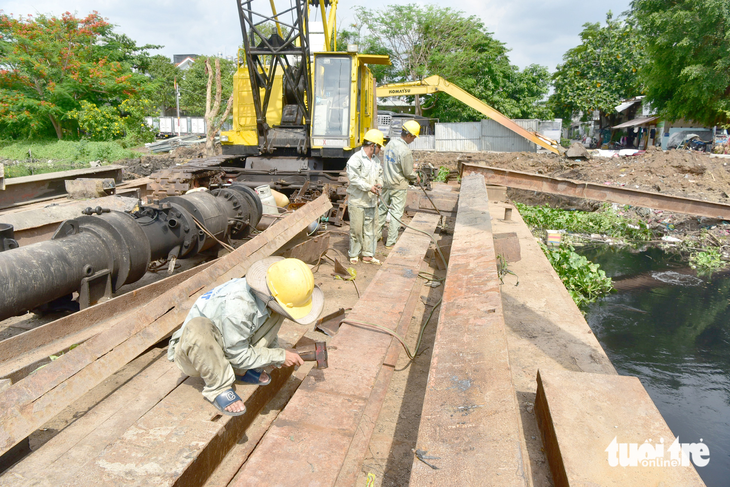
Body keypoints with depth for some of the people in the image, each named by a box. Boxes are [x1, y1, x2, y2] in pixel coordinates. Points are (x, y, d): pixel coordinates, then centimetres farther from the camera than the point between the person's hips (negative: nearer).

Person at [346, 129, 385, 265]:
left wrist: (379, 184, 1)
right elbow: (353, 178, -19)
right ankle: (353, 255, 15)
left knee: (369, 228, 11)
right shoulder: (356, 159, -12)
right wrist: (369, 187, -21)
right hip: (357, 201, -7)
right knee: (356, 228, 0)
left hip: (371, 201, 7)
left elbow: (380, 174, 23)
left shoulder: (375, 160, 13)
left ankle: (368, 255, 20)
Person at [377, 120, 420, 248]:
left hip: (386, 182, 8)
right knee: (396, 212, 2)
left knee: (382, 208, 18)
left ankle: (377, 234, 30)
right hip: (398, 186, -8)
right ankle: (391, 241, 8)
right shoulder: (405, 151, -23)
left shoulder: (390, 143, 1)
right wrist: (415, 177, 4)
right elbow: (408, 173, -16)